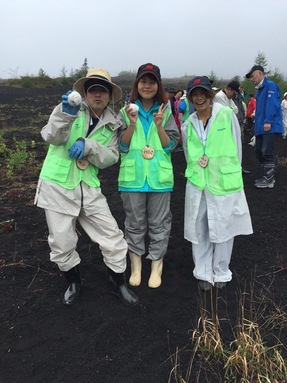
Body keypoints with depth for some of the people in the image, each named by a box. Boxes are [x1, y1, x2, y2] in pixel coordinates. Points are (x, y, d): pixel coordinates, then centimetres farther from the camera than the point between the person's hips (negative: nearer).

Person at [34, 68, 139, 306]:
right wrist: (66, 114, -34)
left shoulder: (112, 124, 7)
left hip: (88, 187, 2)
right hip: (57, 185, -2)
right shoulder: (71, 109, -1)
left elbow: (111, 157, -3)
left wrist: (88, 145, -20)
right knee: (62, 244, 6)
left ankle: (118, 282, 24)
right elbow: (52, 137, -16)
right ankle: (74, 282, 33)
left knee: (112, 235, 1)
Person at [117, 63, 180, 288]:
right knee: (135, 223, 10)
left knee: (159, 223, 8)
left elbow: (170, 146, 0)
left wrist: (159, 125, -15)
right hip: (133, 176, 0)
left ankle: (156, 267, 23)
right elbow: (122, 146, -2)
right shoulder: (126, 112, 3)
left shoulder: (166, 112, 4)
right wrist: (132, 124, -16)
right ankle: (136, 266, 26)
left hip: (159, 176, 1)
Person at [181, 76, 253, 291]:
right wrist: (195, 175, 9)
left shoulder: (227, 115, -4)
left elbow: (237, 147, 3)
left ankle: (221, 273, 26)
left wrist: (230, 174, 6)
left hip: (224, 184, -2)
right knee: (198, 230, 7)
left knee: (223, 230, 7)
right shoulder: (188, 125, 6)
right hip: (197, 185, 3)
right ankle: (203, 273, 24)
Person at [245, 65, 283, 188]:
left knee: (267, 153, -9)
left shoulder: (270, 85, -7)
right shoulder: (260, 89, 21)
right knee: (259, 152, 10)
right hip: (260, 127, 9)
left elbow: (272, 104, -18)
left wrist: (268, 121, -24)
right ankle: (267, 176, 21)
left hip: (270, 127, -9)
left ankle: (268, 180, -2)